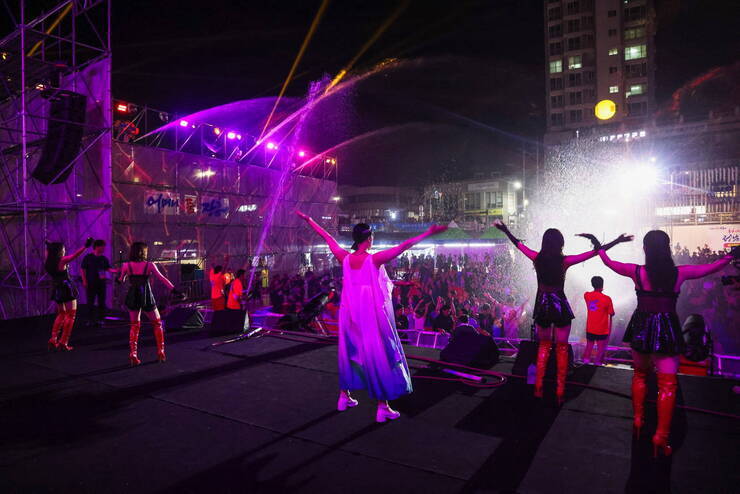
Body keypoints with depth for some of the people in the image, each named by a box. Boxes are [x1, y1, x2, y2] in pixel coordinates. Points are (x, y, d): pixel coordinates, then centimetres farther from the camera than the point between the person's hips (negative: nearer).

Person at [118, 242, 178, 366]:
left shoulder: (126, 265, -1)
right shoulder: (150, 265, -6)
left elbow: (121, 280, 12)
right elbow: (162, 278, -12)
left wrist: (119, 279, 35)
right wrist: (174, 289, -13)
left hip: (133, 297, 2)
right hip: (147, 297, -2)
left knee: (134, 326, 15)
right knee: (157, 323, 14)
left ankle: (133, 354, 6)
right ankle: (160, 352, 12)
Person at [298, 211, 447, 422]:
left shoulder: (345, 258, -3)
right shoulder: (374, 259, -18)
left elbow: (327, 238, 9)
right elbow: (404, 246, -21)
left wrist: (308, 220, 22)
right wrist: (428, 233, -18)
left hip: (351, 315, 6)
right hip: (372, 315, -6)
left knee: (350, 351, 19)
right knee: (378, 355, 3)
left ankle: (344, 396, 32)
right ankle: (383, 407, 10)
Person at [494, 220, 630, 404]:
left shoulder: (537, 258, -6)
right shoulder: (564, 261, -12)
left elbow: (518, 243, 8)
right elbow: (595, 252, -9)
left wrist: (505, 230, 22)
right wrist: (617, 241, -1)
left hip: (542, 305, 3)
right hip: (560, 306, -3)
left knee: (544, 345, 19)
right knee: (562, 348, 9)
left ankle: (538, 388, 16)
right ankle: (560, 393, 10)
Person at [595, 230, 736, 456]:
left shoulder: (637, 272, -7)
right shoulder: (680, 273, -5)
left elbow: (609, 263, 9)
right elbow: (711, 268, 13)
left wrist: (600, 249, 27)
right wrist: (731, 256, 31)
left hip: (641, 327, 1)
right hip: (667, 329, -1)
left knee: (639, 374, 20)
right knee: (667, 384, 2)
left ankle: (638, 421, 27)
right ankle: (661, 436, 1)